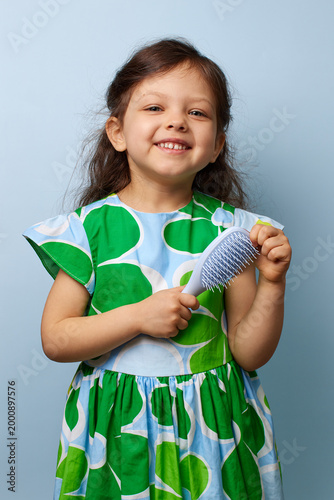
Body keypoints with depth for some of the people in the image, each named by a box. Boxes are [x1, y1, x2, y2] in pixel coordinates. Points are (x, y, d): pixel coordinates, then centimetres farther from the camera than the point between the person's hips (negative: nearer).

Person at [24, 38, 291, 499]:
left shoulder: (228, 227, -6)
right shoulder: (92, 224, -9)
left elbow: (249, 354, -4)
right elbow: (55, 339, -9)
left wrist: (272, 286, -19)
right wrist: (138, 316, -20)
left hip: (210, 424, 1)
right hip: (118, 426, -1)